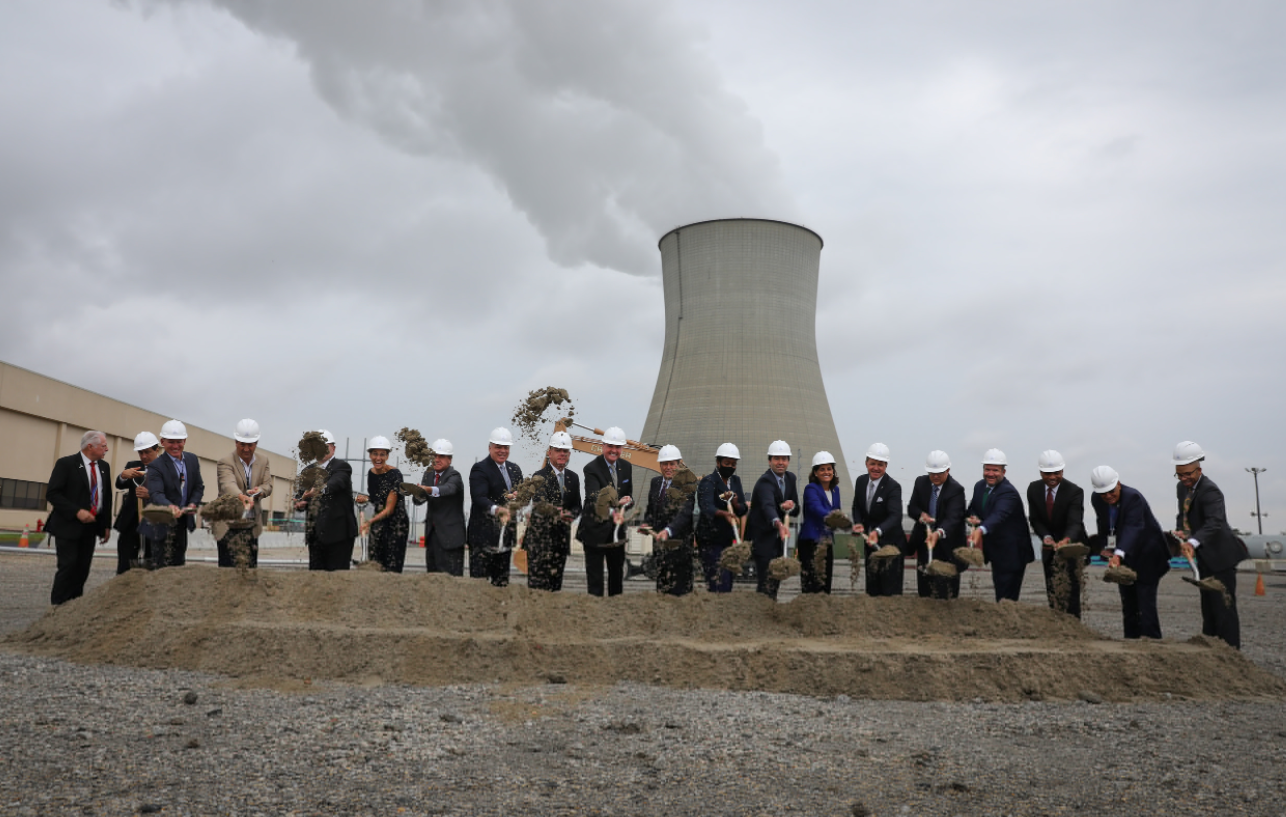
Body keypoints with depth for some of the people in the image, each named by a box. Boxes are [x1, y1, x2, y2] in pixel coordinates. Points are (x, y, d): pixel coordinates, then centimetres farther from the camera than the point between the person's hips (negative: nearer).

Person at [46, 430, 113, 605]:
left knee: (83, 569, 5)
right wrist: (77, 512, -21)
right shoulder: (66, 464, -7)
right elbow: (52, 493, -12)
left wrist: (107, 525, 11)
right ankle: (57, 607, 2)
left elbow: (107, 497, 17)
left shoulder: (104, 467, 11)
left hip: (90, 526, 6)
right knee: (68, 566, -8)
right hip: (68, 526, -6)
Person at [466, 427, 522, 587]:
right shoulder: (480, 469, -7)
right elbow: (479, 498, -21)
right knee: (479, 580, -6)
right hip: (483, 535, -7)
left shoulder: (514, 469, 16)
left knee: (502, 582, 10)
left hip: (505, 536, 7)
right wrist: (495, 509, -39)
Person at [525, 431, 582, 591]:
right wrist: (557, 512, -38)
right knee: (537, 584, -8)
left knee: (556, 585, 8)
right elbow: (540, 506, -18)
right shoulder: (540, 477, -5)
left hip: (561, 538, 5)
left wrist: (571, 514, -9)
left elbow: (577, 506, 15)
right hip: (540, 537, -5)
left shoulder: (573, 478, 13)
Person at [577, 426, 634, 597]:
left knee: (617, 576, 17)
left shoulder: (626, 468, 6)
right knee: (594, 578, -1)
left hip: (617, 531, 6)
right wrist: (617, 503, -46)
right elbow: (594, 499, -28)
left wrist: (622, 510, -14)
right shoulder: (592, 469, -14)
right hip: (595, 531, -6)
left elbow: (629, 497, 10)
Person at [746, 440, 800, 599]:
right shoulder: (765, 481, -20)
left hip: (778, 539, 8)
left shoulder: (790, 478, 6)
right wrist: (779, 524, -60)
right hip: (763, 538, -8)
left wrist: (790, 507, -18)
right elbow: (768, 506, -40)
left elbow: (796, 511, 7)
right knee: (765, 584, -12)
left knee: (775, 582, 14)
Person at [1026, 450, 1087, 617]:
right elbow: (1034, 519, -2)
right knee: (1052, 592, 9)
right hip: (1049, 545, 5)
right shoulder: (1033, 489, -7)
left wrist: (1067, 540, -51)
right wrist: (1046, 537, -22)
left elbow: (1075, 523, -30)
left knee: (1070, 591, -10)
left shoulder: (1074, 491, -21)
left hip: (1072, 543, -5)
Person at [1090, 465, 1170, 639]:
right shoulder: (1096, 500, -7)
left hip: (1147, 555, -7)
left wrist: (1118, 555, -55)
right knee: (1128, 602, 11)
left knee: (1145, 600, -12)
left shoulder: (1133, 497, -29)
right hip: (1125, 556, 7)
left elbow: (1132, 528, -43)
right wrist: (1104, 546, -5)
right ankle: (1131, 639, 18)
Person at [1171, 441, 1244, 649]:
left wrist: (1193, 542, -53)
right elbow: (1183, 515, 16)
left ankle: (1231, 650, 0)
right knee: (1207, 604, 16)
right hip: (1204, 557, 9)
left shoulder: (1210, 491, -24)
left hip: (1221, 556, -9)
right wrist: (1179, 530, -7)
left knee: (1224, 605, -6)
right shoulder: (1181, 488, 4)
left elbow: (1215, 522, -39)